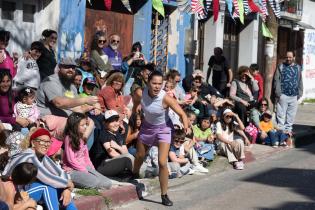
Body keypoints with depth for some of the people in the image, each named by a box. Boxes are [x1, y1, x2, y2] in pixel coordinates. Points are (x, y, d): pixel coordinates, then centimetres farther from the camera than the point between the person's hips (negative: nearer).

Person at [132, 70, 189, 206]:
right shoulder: (141, 94, -22)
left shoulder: (165, 98, -31)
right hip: (147, 126, 4)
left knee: (162, 163, -14)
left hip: (163, 128, -4)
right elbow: (136, 103, 5)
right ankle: (134, 175, 57)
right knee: (139, 156, 23)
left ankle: (164, 195, 0)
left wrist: (186, 126, -46)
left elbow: (182, 114, -29)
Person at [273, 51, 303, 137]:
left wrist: (299, 93, 8)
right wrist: (278, 93, -12)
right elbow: (277, 80, -3)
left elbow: (300, 81, 15)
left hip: (294, 96, 3)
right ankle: (281, 129, 3)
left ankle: (288, 129, 19)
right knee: (281, 114, -3)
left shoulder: (298, 68, 13)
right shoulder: (281, 67, 3)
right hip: (283, 95, -3)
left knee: (291, 114, 8)